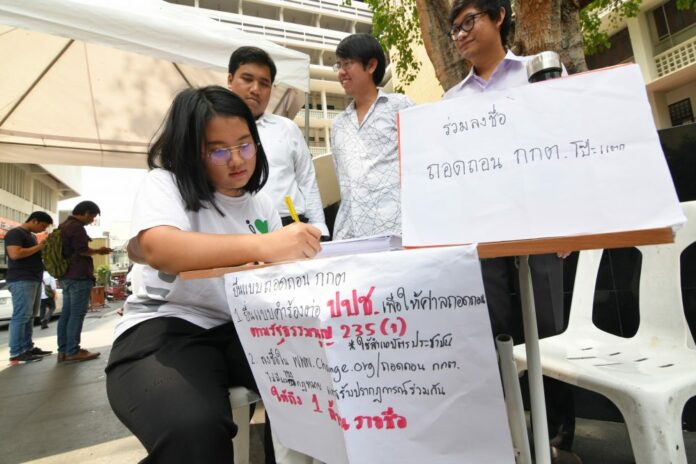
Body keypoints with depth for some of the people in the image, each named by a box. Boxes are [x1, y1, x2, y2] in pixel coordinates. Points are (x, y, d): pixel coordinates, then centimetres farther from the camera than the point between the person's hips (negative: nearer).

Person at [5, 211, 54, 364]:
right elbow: (15, 254, -21)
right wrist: (40, 246, -13)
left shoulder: (31, 236, 21)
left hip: (35, 279, 10)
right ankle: (16, 353, -7)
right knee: (21, 316, -9)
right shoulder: (15, 233, -7)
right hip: (21, 280, -9)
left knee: (30, 316, 10)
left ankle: (28, 347, 15)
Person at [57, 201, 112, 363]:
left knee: (66, 313, 10)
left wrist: (95, 251, 19)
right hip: (79, 276, -10)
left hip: (66, 276, 10)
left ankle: (63, 350, 14)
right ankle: (72, 352, -3)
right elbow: (83, 250, -18)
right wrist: (99, 251, -2)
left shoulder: (64, 226, 19)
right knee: (77, 314, -6)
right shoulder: (76, 227, -13)